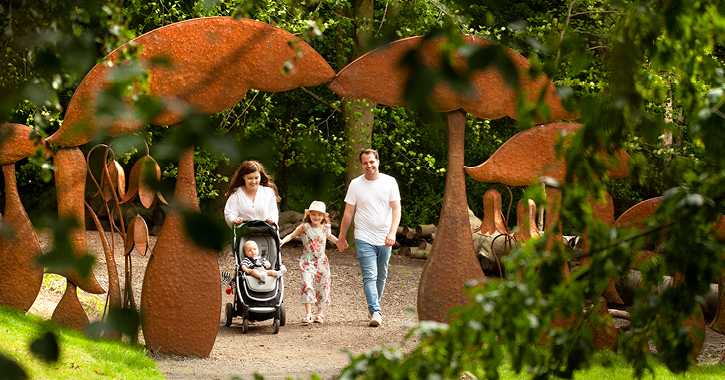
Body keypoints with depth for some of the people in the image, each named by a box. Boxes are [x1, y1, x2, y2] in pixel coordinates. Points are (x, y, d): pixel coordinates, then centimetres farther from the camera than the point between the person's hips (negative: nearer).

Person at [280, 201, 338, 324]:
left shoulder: (325, 227, 2)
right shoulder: (304, 227, -9)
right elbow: (292, 235, -3)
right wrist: (282, 241, -19)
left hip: (322, 262, 4)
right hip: (307, 262, -4)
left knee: (322, 287, 6)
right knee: (307, 285, -18)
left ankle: (320, 314, 19)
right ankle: (308, 314, -13)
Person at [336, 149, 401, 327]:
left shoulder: (389, 182, 1)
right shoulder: (355, 184, 0)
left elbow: (396, 209, -4)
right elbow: (348, 213, 5)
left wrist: (392, 232, -17)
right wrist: (342, 238, 8)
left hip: (385, 239, 2)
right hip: (364, 238, -2)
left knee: (381, 276, 9)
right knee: (370, 276, -13)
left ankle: (374, 307, 26)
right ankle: (375, 312, -21)